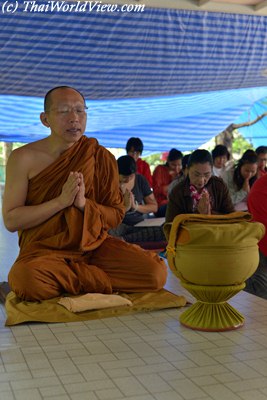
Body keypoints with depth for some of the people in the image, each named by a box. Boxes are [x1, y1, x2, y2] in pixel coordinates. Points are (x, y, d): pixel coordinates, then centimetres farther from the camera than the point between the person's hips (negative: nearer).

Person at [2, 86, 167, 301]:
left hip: (94, 246, 2)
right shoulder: (24, 158, -5)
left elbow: (116, 215, 4)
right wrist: (61, 201, -19)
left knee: (156, 273, -19)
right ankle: (95, 279, -8)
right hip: (45, 250, -2)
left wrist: (84, 203, -16)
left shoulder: (102, 158, 2)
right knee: (27, 280, -37)